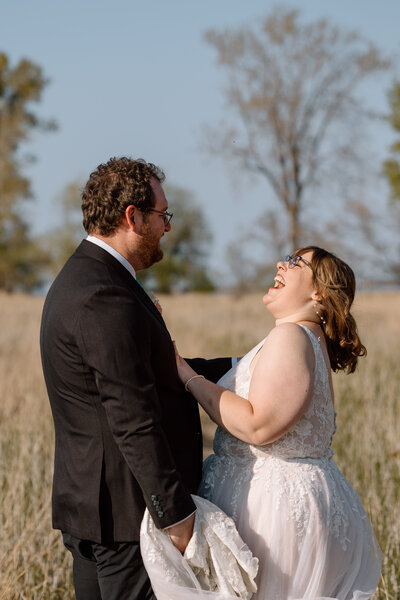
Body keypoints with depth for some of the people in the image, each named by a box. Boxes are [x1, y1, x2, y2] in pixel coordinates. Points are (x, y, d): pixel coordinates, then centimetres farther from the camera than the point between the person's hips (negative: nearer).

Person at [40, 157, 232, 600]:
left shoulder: (84, 278, 14)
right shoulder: (104, 297, -20)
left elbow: (148, 371, 19)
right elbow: (133, 421, -24)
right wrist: (176, 514, -21)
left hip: (88, 502, 11)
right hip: (127, 511, -11)